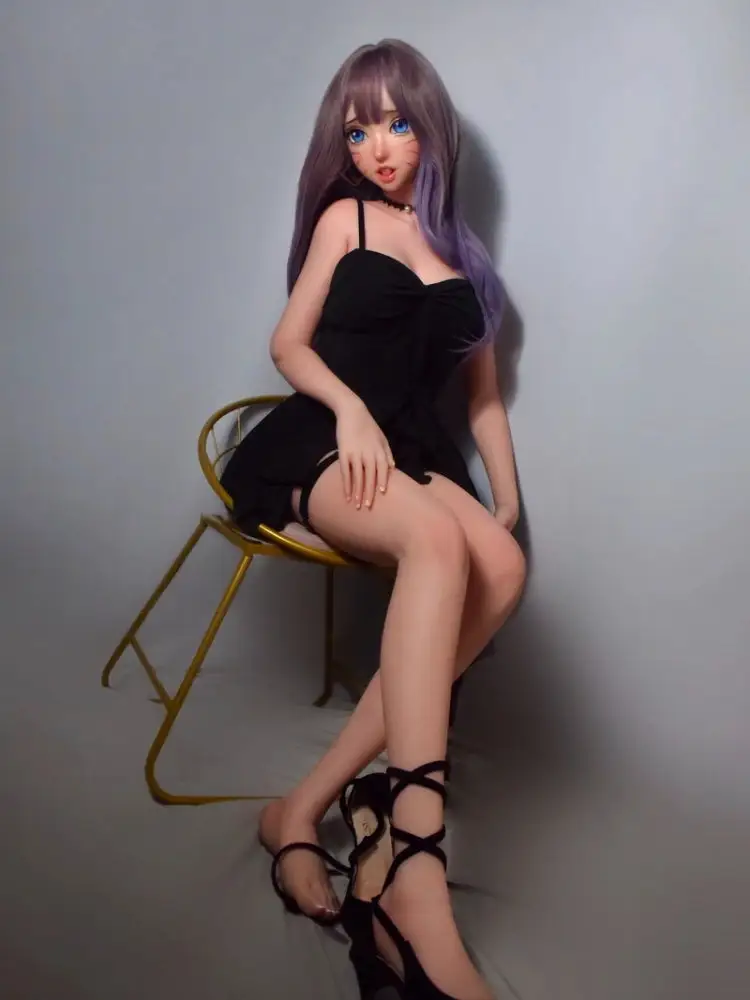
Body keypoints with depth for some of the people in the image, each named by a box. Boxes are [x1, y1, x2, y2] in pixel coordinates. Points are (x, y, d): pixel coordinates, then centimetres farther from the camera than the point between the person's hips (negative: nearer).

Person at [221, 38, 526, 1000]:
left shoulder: (463, 254, 21)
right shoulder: (346, 218, 14)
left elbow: (483, 394, 22)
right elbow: (290, 343, 10)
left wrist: (509, 495, 9)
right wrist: (349, 408, -11)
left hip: (410, 454, 4)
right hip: (316, 444, -3)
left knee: (500, 565, -31)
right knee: (439, 537, -37)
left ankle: (307, 806, -31)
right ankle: (415, 866, -46)